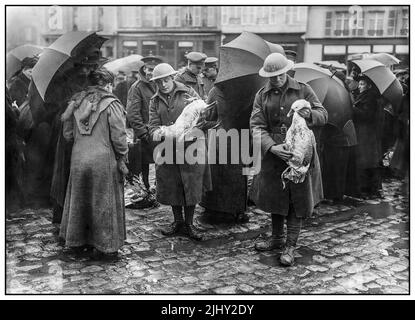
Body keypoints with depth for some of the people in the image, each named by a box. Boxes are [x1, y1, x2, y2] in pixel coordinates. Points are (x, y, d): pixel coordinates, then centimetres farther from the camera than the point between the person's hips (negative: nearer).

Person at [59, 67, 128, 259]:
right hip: (103, 160, -5)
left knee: (79, 199, 18)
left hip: (78, 159, 5)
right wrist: (122, 160, -2)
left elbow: (68, 134, 10)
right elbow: (118, 137, -11)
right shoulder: (111, 105, -9)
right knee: (104, 203, 6)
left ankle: (77, 240, 33)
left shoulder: (76, 102, 6)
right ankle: (106, 246, 14)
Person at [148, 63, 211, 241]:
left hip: (190, 147, -2)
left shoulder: (188, 92, 4)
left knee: (191, 186, 1)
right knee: (171, 186, 9)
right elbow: (153, 124, 3)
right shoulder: (155, 101, 11)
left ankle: (189, 224, 16)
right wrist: (157, 133, -20)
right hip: (167, 150, 3)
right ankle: (177, 221, 27)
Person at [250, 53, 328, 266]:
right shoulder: (262, 95, 3)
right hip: (272, 153, 2)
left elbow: (323, 116, 2)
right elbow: (257, 126, -5)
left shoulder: (303, 90, 0)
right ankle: (277, 238, 34)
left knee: (298, 199, 3)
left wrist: (310, 115, -23)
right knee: (274, 196, 14)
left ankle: (290, 246, 16)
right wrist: (271, 147, -22)